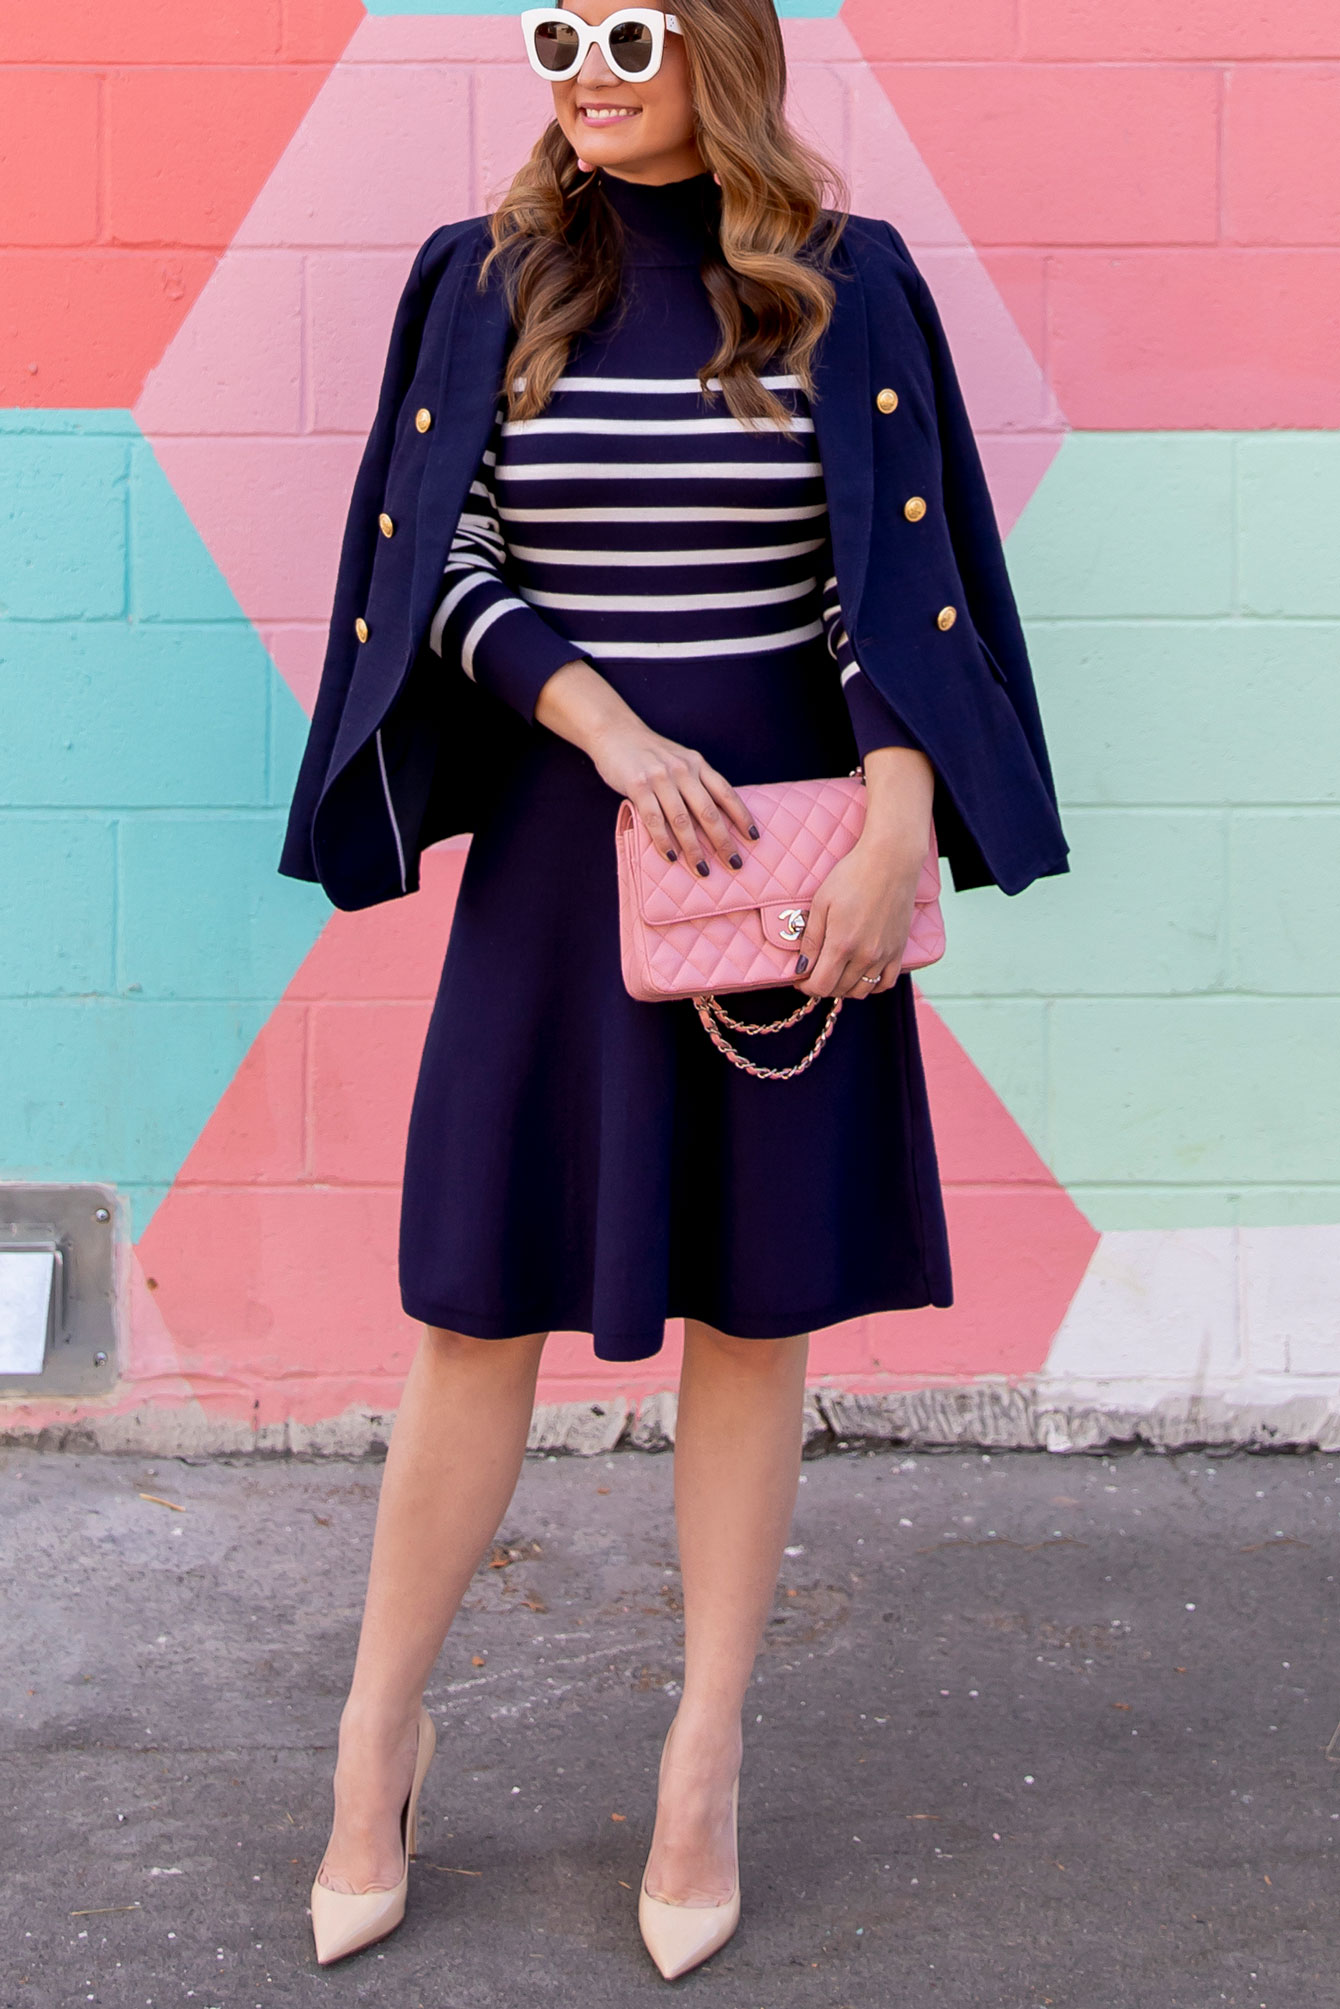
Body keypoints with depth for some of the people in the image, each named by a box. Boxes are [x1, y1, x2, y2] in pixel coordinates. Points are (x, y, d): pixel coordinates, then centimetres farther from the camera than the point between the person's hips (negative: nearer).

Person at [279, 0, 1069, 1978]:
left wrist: (895, 832, -15)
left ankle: (708, 1760, 18)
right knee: (479, 1297, 4)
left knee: (752, 1303, 5)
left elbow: (905, 574, -3)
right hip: (557, 840, 1)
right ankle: (380, 1738, 20)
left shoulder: (848, 283, 1)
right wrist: (614, 730, -16)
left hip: (792, 833, 0)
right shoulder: (485, 276, 4)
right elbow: (447, 559, -1)